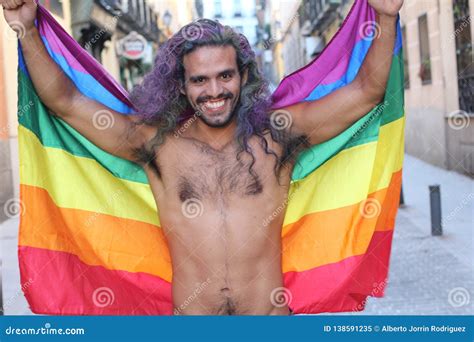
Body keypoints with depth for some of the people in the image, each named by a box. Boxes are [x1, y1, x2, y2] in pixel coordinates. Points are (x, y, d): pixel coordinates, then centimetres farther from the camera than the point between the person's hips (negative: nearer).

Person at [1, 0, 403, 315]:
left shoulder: (276, 134, 1)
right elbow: (66, 102, 0)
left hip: (270, 313, 0)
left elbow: (366, 91, 0)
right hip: (188, 313, 0)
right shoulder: (157, 144, 0)